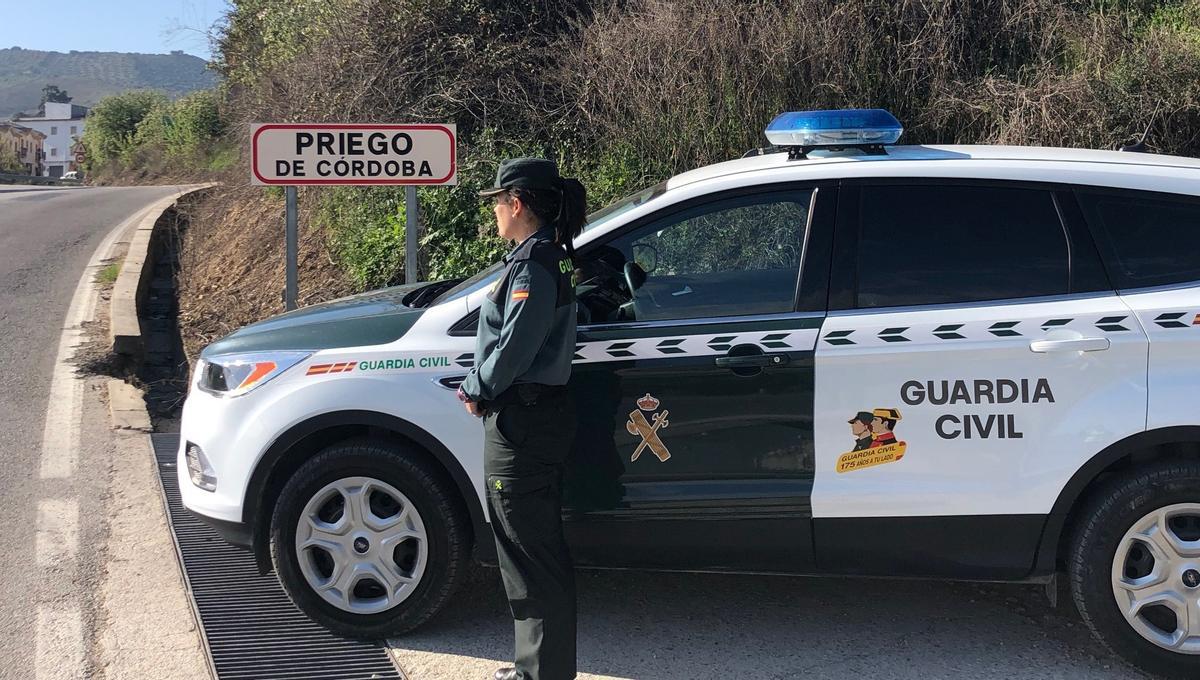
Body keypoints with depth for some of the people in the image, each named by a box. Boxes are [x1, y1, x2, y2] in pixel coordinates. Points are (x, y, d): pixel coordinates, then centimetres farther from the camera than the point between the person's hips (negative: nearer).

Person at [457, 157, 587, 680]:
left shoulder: (533, 263, -16)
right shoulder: (546, 255, 15)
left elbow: (514, 346, -21)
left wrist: (477, 390, -6)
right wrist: (482, 388, 8)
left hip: (524, 423, -11)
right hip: (534, 416, 11)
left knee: (533, 552, -3)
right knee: (533, 548, 17)